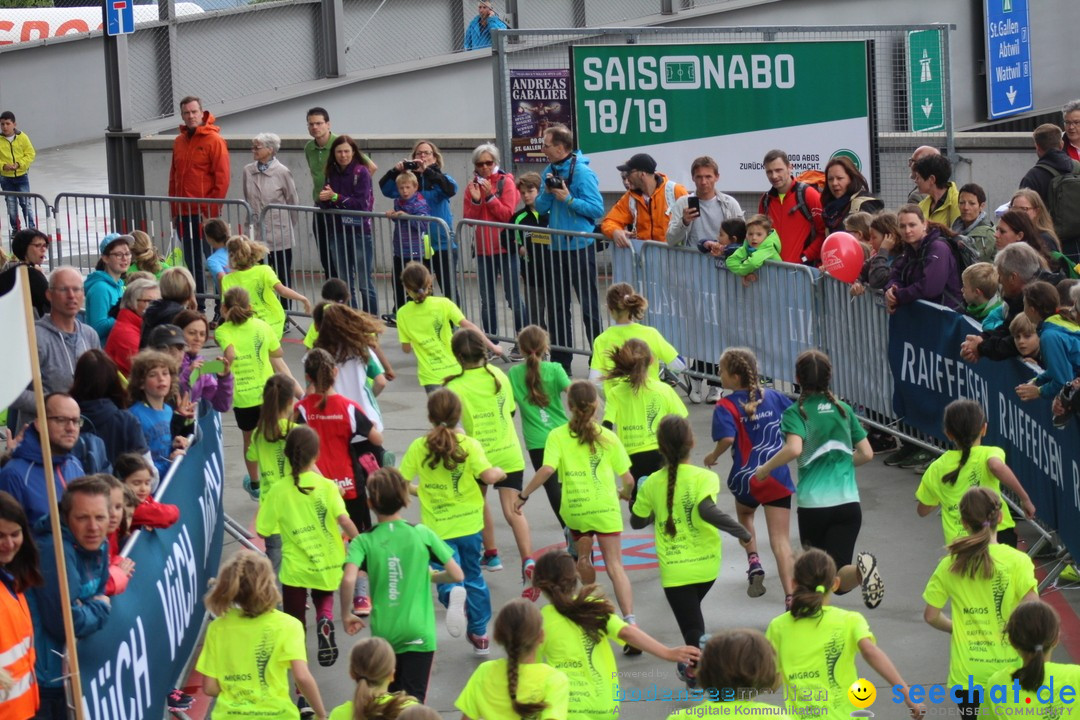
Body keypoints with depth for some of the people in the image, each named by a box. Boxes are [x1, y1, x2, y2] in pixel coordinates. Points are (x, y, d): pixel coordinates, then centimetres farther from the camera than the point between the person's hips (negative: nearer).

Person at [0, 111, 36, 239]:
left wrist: (19, 164, -17)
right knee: (11, 204, 10)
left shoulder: (22, 137, -8)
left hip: (22, 175, -1)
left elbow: (31, 154, -4)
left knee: (26, 202, 0)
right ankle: (15, 229, 23)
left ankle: (31, 227, 10)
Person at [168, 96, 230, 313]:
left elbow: (222, 179, -11)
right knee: (192, 262, 11)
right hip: (184, 214, 6)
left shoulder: (214, 140, -7)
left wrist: (211, 211, -15)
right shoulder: (179, 142, 12)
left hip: (206, 214, -6)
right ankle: (197, 309, 19)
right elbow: (173, 178, 17)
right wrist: (174, 210, 10)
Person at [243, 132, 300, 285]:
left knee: (284, 278, 4)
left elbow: (293, 202, 1)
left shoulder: (282, 172, -8)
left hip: (280, 235, -4)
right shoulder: (248, 171, 3)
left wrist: (290, 229, 9)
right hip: (257, 235, 4)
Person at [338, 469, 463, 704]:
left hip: (383, 635, 1)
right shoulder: (422, 534, -3)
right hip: (419, 634, -1)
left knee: (389, 704, 21)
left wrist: (346, 615, -4)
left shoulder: (363, 542, -5)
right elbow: (457, 575, 0)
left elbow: (348, 580, -21)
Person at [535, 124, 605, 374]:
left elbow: (597, 209, -15)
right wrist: (548, 192, -9)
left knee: (589, 306, -2)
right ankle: (560, 362, 20)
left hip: (580, 247, -7)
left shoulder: (582, 172, -13)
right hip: (557, 247, 7)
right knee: (557, 306, 11)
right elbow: (541, 208, 9)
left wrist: (569, 199, -22)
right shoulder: (549, 171, 9)